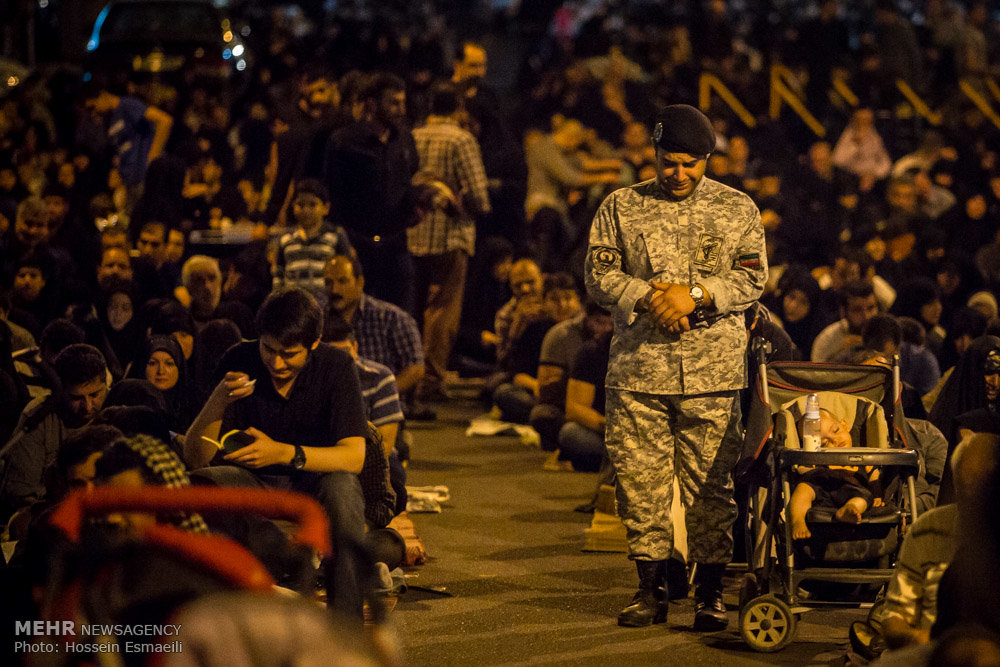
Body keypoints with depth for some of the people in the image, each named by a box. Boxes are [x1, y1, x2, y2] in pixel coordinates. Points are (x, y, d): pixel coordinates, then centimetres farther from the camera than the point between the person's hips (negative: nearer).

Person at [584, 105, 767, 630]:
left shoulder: (737, 211, 9)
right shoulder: (621, 207, 10)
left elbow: (752, 278, 2)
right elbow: (599, 275, 4)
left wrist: (695, 294, -12)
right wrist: (649, 298, -12)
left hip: (713, 371, -1)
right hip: (637, 369, 1)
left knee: (710, 483, -1)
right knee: (639, 480, 1)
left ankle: (710, 593, 6)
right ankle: (650, 590, 11)